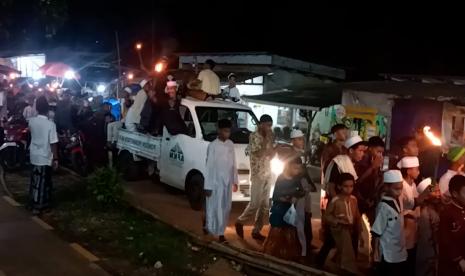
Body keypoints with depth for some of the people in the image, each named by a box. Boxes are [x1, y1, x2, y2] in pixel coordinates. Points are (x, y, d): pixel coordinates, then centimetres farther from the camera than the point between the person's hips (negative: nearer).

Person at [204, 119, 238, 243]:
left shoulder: (231, 144, 5)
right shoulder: (213, 146, -13)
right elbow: (209, 166, -13)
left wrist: (235, 180, 11)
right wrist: (208, 186, -13)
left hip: (227, 182, 6)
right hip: (216, 182, -6)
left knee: (225, 208, 11)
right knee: (215, 208, 2)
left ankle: (220, 232, 22)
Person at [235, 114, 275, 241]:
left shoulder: (267, 138, 10)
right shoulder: (254, 136, -12)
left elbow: (272, 155, 10)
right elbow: (259, 154, -22)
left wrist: (270, 140, -3)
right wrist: (266, 140, -18)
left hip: (267, 175, 7)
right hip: (257, 175, -7)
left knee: (265, 205, 7)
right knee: (255, 204, -6)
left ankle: (256, 231, 16)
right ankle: (240, 222, 17)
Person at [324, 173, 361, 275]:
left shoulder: (354, 199, -1)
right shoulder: (335, 200, -15)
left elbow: (357, 216, 8)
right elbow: (326, 216, -11)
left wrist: (359, 231, 5)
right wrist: (338, 221, -23)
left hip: (352, 230, 5)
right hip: (340, 230, -5)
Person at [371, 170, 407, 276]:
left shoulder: (398, 201, 0)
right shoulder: (384, 206, -21)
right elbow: (376, 231, -17)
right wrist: (376, 251, -14)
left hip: (400, 252, 7)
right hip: (388, 255, -7)